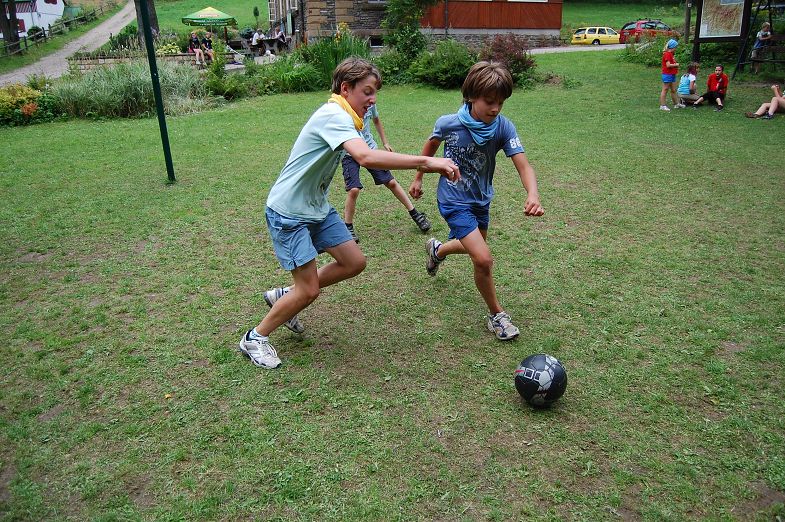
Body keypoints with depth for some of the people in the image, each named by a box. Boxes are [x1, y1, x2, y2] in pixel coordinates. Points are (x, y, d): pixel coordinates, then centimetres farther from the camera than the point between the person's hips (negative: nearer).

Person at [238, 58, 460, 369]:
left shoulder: (339, 116, 7)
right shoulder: (334, 116, -25)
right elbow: (366, 157, -42)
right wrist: (425, 162, -42)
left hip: (316, 207, 10)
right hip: (288, 213, -10)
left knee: (354, 263, 8)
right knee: (309, 291, -5)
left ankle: (284, 296, 25)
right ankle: (255, 338, 18)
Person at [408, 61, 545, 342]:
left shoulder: (503, 127, -19)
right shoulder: (448, 124, -21)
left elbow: (523, 166, -28)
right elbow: (431, 145, 1)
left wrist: (533, 195, -47)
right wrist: (418, 178, 10)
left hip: (481, 199, 5)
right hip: (454, 201, -4)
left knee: (474, 247, 27)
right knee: (483, 259, -16)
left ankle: (437, 249, 60)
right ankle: (496, 315, 7)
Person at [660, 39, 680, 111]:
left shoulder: (671, 54, 15)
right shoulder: (667, 54, -15)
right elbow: (668, 65, -23)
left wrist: (676, 66, 6)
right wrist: (676, 65, -10)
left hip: (672, 75, 10)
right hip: (667, 75, -10)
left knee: (673, 90, 15)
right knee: (665, 90, -4)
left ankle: (677, 104, 23)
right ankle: (662, 106, 0)